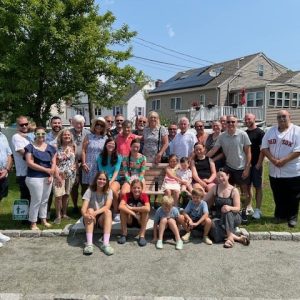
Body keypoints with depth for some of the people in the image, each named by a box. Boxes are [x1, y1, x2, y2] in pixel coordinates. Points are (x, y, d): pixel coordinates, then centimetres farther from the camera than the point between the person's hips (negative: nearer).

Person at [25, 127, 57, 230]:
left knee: (45, 200, 14)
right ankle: (33, 223, 10)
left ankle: (43, 219, 28)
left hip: (48, 177, 5)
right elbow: (30, 163, -14)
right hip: (35, 178, -5)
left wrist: (51, 175, -6)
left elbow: (53, 163, 9)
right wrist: (47, 170, -15)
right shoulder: (30, 147, -6)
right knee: (36, 200, -2)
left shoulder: (51, 148, 10)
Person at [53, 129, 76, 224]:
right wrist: (57, 175, -15)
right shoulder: (57, 148, -6)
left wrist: (75, 173, 7)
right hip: (60, 174, -3)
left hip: (70, 175, 4)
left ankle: (64, 214, 24)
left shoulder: (73, 147, 6)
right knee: (58, 195, -7)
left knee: (66, 195, 10)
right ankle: (58, 216, 5)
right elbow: (54, 163, -9)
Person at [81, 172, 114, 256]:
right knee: (90, 210, -30)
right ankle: (89, 243, -39)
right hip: (91, 220, 0)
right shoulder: (90, 191, -9)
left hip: (102, 219, 0)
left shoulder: (108, 191, -6)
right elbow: (83, 208, -21)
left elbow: (107, 207, -21)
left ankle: (105, 243, -39)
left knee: (108, 211, -29)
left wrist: (95, 213, -39)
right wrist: (85, 214, -45)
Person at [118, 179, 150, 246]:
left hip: (141, 222, 0)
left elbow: (148, 209, -36)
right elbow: (121, 206, -34)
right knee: (123, 209, -26)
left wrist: (131, 208, -30)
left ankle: (142, 236, -21)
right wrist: (134, 214, -38)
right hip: (129, 221, 0)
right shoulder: (127, 195, -14)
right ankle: (124, 234, -13)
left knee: (145, 210, -28)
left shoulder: (144, 196, -15)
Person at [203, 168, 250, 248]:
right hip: (219, 218, 2)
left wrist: (230, 208, -32)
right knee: (213, 223, -34)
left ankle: (230, 236, -34)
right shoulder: (215, 188, 3)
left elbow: (237, 208, -11)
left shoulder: (234, 190, -4)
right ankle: (237, 237, -25)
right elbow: (204, 201, 7)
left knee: (227, 212, -36)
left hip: (233, 218, -1)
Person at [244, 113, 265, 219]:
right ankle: (249, 207, 22)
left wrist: (259, 164, -16)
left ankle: (257, 210, 7)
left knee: (258, 187, 1)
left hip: (256, 164, -6)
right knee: (247, 186, 11)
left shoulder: (260, 133, -6)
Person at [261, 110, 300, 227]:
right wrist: (273, 159, -10)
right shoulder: (271, 131, 8)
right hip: (275, 171, 4)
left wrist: (283, 161, -21)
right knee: (278, 196, 14)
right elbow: (264, 147, 4)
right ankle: (280, 215, 30)